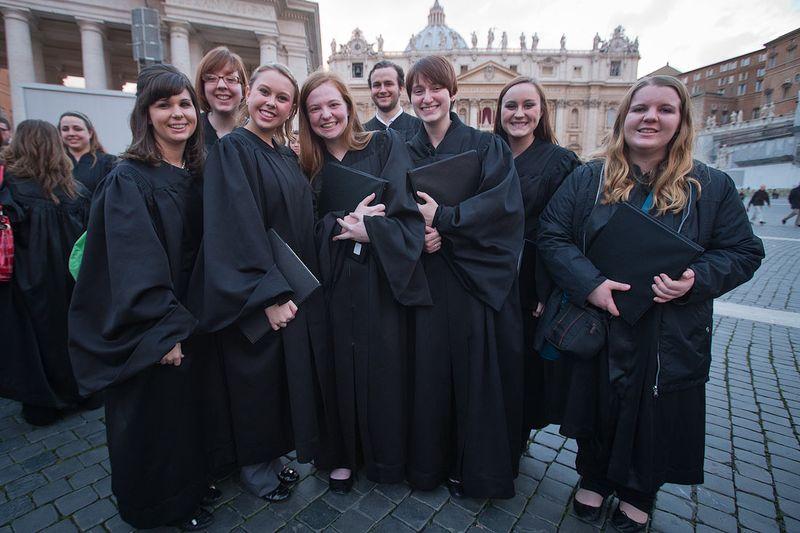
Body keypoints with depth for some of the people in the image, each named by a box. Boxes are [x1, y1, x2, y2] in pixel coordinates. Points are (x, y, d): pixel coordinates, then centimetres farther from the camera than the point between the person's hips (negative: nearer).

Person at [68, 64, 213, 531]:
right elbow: (135, 267, -21)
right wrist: (164, 331, -23)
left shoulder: (198, 175, 5)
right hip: (147, 330, -6)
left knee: (189, 407, 19)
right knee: (153, 417, 12)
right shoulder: (129, 180, -15)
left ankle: (190, 484, 42)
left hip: (188, 319, 6)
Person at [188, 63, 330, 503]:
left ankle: (272, 453, 38)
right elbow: (236, 231, -21)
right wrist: (268, 295, -24)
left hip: (293, 289, 8)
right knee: (258, 378, 7)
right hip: (254, 298, -7)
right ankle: (254, 465, 31)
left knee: (289, 375, 17)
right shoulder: (231, 150, -11)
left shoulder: (287, 157, 12)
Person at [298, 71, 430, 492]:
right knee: (343, 366, 7)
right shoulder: (309, 164, 12)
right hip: (336, 283, 2)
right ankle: (345, 455, 29)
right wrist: (346, 221, -16)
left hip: (381, 279, -2)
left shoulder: (386, 145, 3)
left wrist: (364, 230, -17)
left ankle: (386, 457, 28)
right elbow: (310, 226, 1)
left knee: (385, 367, 5)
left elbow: (407, 213, -6)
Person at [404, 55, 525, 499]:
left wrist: (442, 217, -17)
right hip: (424, 283, 3)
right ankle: (429, 461, 28)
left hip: (478, 281, -2)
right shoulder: (404, 155, 12)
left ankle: (475, 468, 25)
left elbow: (503, 204, -12)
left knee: (476, 374, 3)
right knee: (429, 374, 6)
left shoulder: (486, 147, 3)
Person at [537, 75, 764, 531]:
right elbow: (552, 235, -6)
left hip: (671, 339, 1)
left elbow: (745, 252, 3)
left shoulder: (712, 186, 0)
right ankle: (595, 480, 41)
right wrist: (589, 283, -20)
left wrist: (697, 278, -18)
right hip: (598, 327, 0)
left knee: (656, 415, 15)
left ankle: (639, 494, 41)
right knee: (599, 407, 15)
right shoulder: (588, 179, -1)